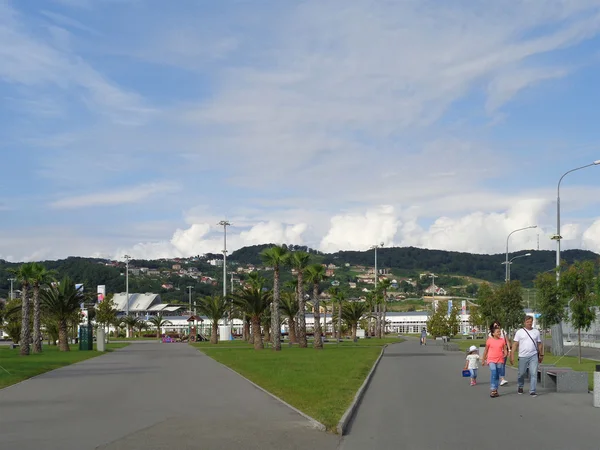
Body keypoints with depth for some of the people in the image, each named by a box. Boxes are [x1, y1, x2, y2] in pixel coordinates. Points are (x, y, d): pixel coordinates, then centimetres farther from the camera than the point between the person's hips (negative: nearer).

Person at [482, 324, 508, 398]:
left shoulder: (502, 340, 4)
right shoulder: (489, 340, -2)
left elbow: (505, 349, 8)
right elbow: (486, 351, 6)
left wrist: (505, 354, -15)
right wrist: (484, 360, 11)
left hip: (500, 360, 3)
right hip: (491, 360, -3)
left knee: (497, 375, 8)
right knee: (493, 373, -19)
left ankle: (496, 390, 17)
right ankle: (492, 390, -17)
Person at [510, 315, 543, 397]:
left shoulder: (536, 332, 9)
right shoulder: (519, 332, 2)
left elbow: (539, 344, 14)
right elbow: (515, 344, -1)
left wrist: (541, 355, 14)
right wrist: (512, 355, -8)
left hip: (534, 356, 1)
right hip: (523, 356, -1)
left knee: (534, 373, -8)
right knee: (521, 373, 9)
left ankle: (532, 391, -5)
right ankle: (520, 387, 33)